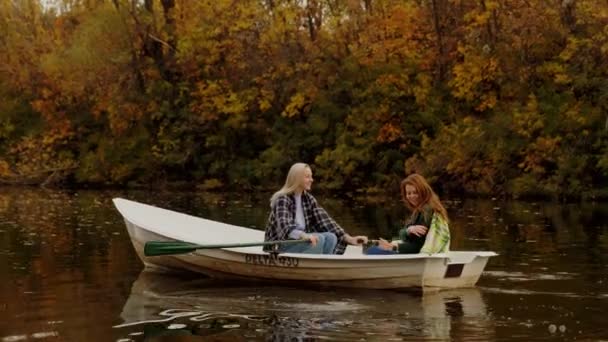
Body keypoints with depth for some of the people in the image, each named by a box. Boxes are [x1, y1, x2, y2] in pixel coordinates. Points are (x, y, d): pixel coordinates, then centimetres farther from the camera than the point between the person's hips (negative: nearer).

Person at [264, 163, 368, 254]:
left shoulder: (308, 199, 8)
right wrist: (303, 235, -52)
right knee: (318, 239, -27)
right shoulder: (282, 199, -14)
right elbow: (284, 226, -31)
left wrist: (349, 238, -12)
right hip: (279, 248, -7)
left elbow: (325, 221, 0)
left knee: (331, 237, -16)